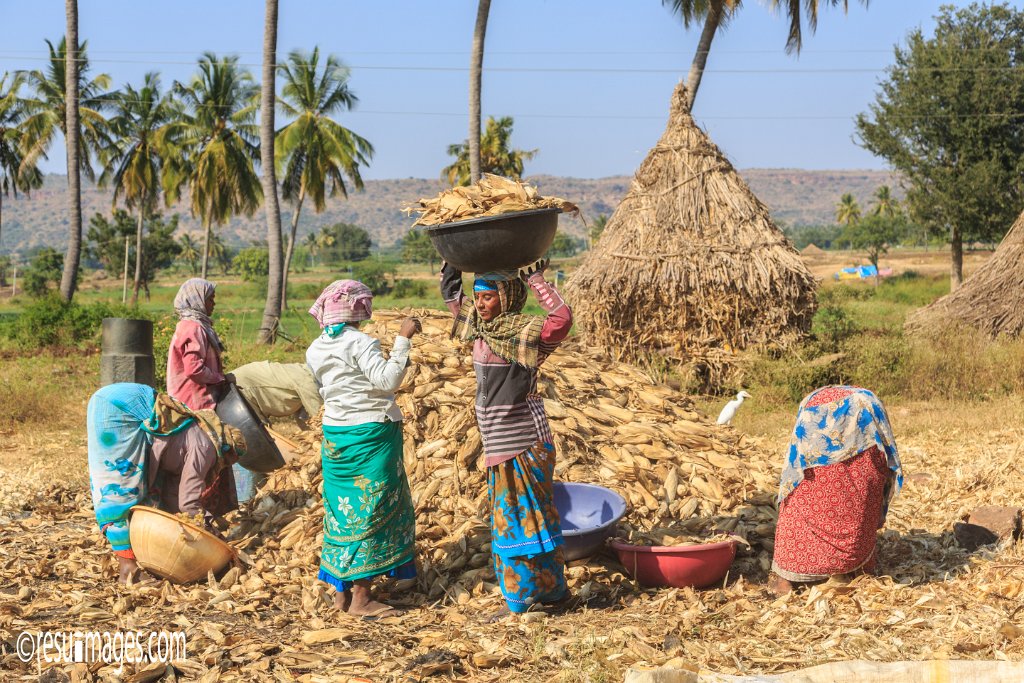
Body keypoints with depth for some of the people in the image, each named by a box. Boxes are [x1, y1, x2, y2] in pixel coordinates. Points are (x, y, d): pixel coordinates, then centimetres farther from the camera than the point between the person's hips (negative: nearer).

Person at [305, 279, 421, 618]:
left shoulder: (315, 350, 6)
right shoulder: (359, 343, -16)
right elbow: (388, 379, -23)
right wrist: (403, 339, -20)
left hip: (334, 435, 7)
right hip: (369, 435, -7)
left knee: (343, 509, 14)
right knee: (370, 512, 0)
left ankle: (341, 590, 20)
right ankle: (361, 598, 2)